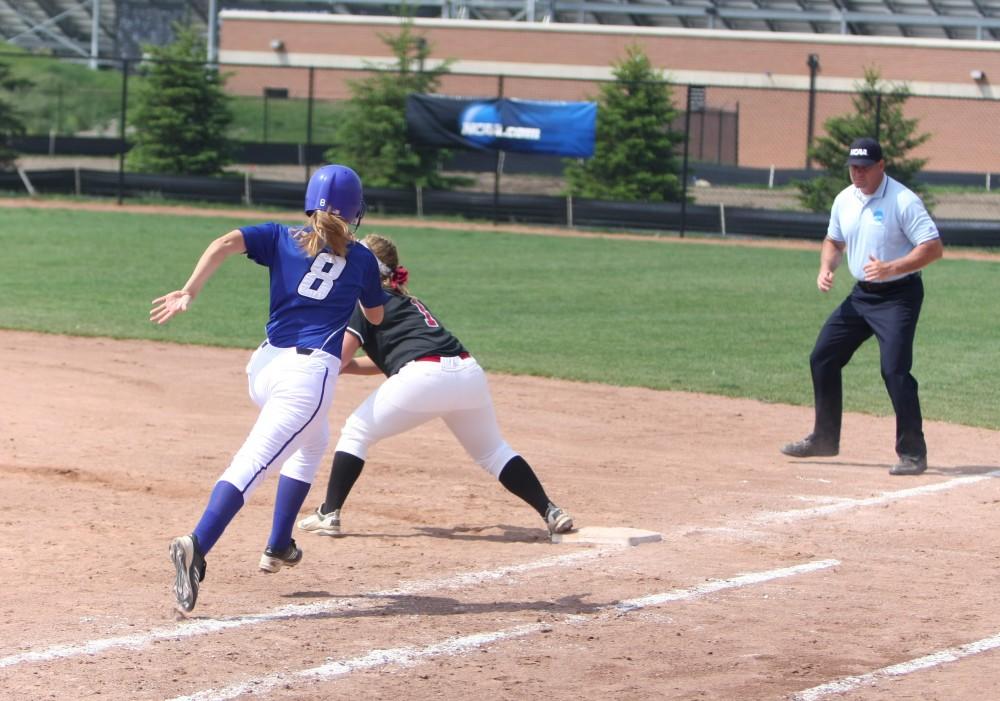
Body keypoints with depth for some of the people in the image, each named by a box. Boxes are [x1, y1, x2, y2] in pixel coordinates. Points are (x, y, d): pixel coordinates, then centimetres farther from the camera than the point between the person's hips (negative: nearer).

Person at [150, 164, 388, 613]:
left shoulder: (282, 238, 13)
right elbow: (375, 317, 26)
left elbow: (226, 243, -5)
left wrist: (188, 292, -10)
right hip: (311, 371, -5)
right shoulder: (361, 259, 10)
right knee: (253, 463, -16)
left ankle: (279, 548, 30)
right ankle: (197, 546, -38)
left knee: (312, 442, 32)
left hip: (265, 365, 5)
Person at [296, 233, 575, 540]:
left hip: (424, 377, -7)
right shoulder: (407, 302, 33)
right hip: (469, 372, 7)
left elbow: (337, 360, 3)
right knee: (492, 451, 23)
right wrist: (347, 364, 37)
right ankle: (552, 513, 17)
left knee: (356, 432, 9)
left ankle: (329, 514, 3)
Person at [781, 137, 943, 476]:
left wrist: (891, 268, -31)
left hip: (898, 295, -8)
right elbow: (834, 241, 22)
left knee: (895, 369, -18)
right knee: (822, 358, 10)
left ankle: (913, 453, -11)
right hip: (861, 295, 8)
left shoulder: (903, 201, -16)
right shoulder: (844, 200, 6)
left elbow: (933, 247, -20)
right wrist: (826, 267, 1)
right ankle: (825, 438, 24)